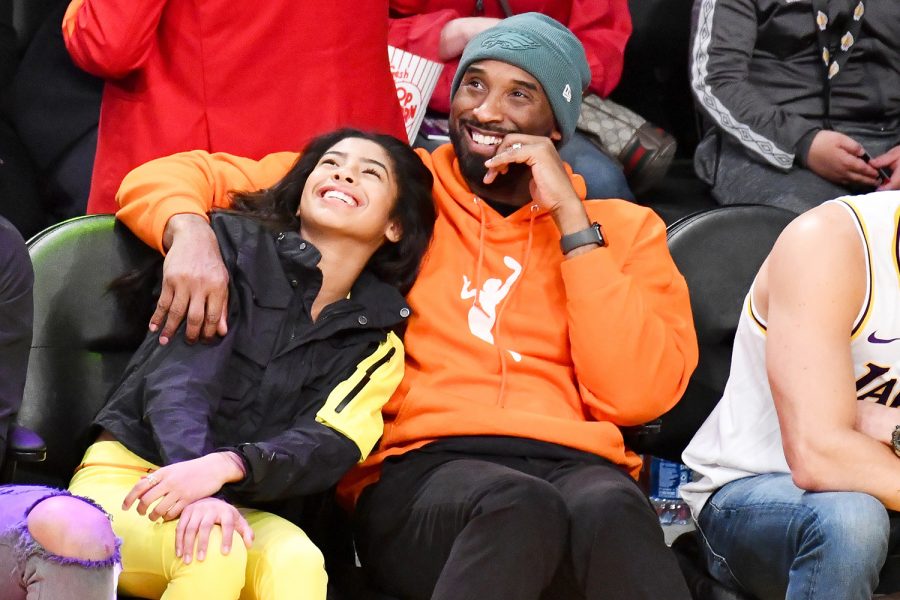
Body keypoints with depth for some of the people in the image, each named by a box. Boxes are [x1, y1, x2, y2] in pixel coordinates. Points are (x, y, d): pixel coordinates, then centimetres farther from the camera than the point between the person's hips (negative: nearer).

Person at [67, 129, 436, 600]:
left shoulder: (376, 344, 10)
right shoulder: (236, 244, 3)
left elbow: (328, 446, -9)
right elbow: (179, 380, -11)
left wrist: (225, 467, -32)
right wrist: (201, 492, -31)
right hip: (126, 475, -3)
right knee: (212, 551, -35)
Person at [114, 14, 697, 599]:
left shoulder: (623, 228, 18)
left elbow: (637, 393, 0)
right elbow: (166, 178, 15)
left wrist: (571, 219, 1)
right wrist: (190, 231, -9)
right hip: (418, 471, 0)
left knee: (613, 511, -38)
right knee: (518, 506, -37)